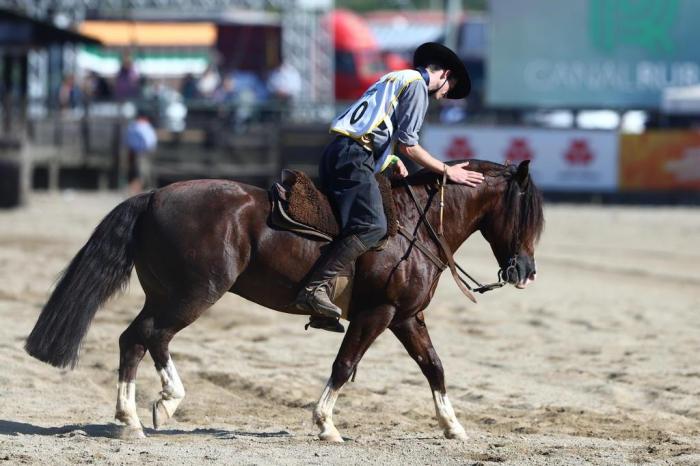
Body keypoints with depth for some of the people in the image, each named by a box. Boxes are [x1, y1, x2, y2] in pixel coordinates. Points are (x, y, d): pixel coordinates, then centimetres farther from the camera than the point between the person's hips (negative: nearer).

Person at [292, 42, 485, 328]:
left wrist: (393, 160, 22)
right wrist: (447, 171, 2)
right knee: (372, 226, -21)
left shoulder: (394, 80, 30)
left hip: (337, 153, 10)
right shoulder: (417, 83, 1)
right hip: (354, 156, -10)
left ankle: (321, 311, 0)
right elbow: (408, 145, -5)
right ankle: (314, 288, -33)